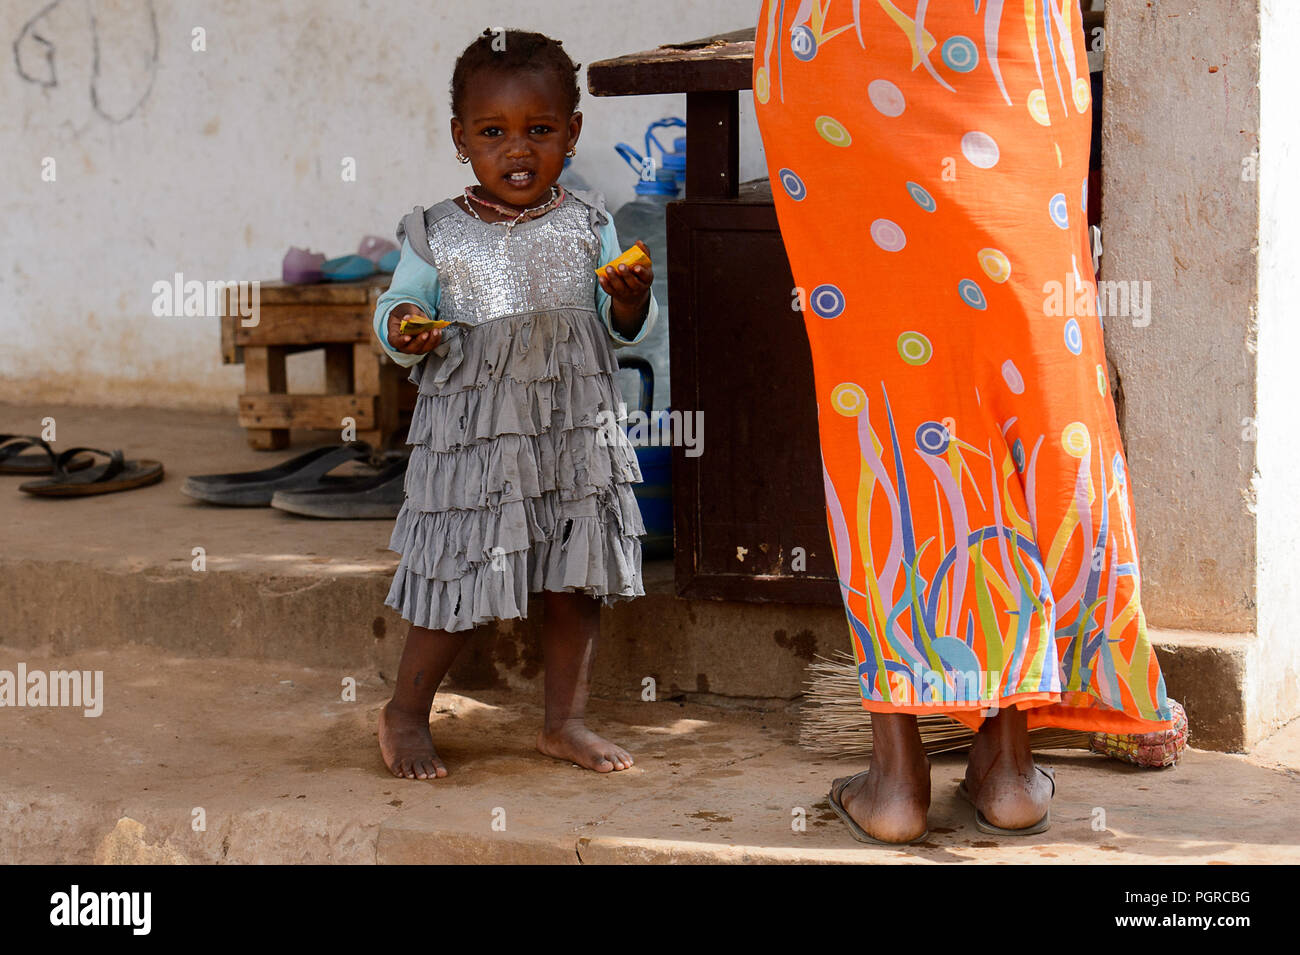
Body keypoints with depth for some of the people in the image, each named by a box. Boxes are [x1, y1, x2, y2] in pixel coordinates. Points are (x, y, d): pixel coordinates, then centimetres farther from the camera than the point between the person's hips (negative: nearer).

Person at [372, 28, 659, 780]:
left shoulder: (588, 226, 3)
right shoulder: (437, 236, -3)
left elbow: (626, 329, 5)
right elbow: (397, 304, 5)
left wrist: (631, 299, -17)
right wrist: (402, 330, -18)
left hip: (575, 436, 3)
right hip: (470, 438, -3)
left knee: (578, 580, 10)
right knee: (462, 582, 1)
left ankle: (566, 719, 26)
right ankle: (406, 713, 22)